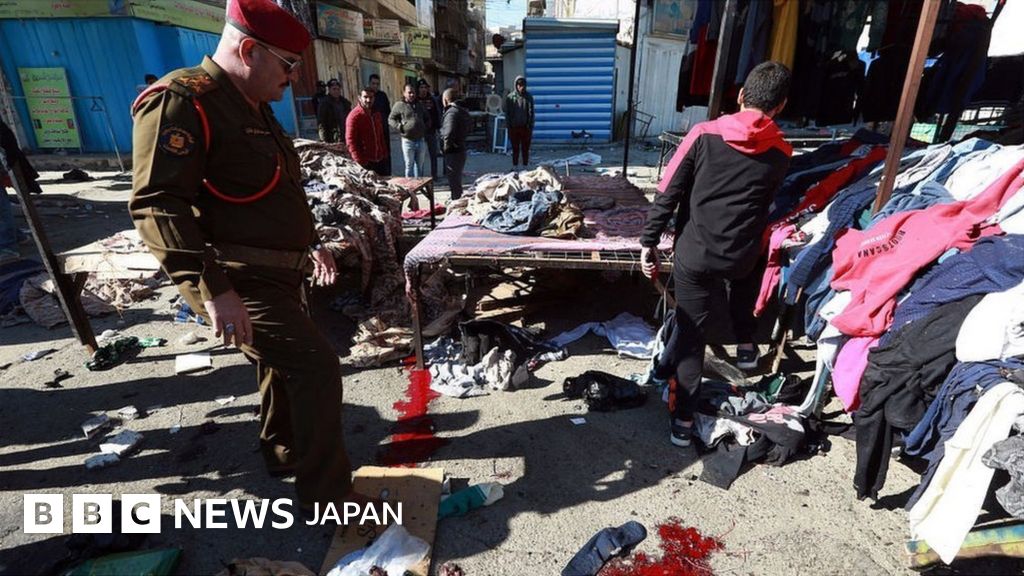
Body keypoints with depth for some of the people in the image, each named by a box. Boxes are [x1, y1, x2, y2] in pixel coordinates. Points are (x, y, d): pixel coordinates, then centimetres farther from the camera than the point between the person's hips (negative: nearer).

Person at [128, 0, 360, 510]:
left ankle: (284, 454, 44)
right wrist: (213, 289, -32)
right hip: (237, 283, -10)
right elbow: (156, 206, -25)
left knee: (285, 365, 21)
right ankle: (326, 495, 3)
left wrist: (309, 243, 23)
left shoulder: (254, 108, 14)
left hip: (275, 275, 10)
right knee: (316, 366, -14)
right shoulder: (181, 101, -16)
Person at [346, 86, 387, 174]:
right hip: (365, 163, -7)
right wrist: (360, 161, -18)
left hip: (379, 160, 7)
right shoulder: (354, 115, -8)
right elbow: (350, 141, -13)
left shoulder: (376, 114, 14)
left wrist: (384, 155, 15)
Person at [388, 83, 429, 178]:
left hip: (421, 140, 5)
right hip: (408, 141, -5)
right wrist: (400, 127, -12)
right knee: (409, 165, 3)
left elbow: (427, 119, 27)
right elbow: (391, 119, 1)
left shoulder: (419, 105, 15)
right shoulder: (399, 105, -2)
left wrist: (425, 128, 11)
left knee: (420, 165, 12)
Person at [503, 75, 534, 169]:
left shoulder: (529, 97, 0)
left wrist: (531, 128, -6)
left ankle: (525, 167, 14)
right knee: (515, 149, 7)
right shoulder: (510, 97, 0)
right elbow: (507, 114, 2)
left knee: (525, 149, 5)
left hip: (525, 127, 0)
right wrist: (508, 128, -4)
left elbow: (531, 113, -1)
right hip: (514, 127, 0)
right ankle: (515, 167, 16)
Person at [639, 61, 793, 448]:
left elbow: (668, 193, -9)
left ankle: (683, 420, 11)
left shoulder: (704, 134, -7)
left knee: (691, 332, 7)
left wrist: (649, 241, -4)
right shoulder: (781, 154, 0)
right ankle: (746, 345, 50)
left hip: (694, 254, -2)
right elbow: (768, 206, 14)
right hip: (740, 256, 2)